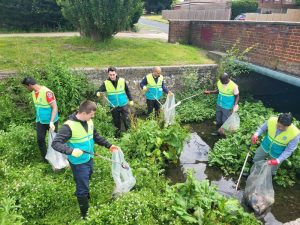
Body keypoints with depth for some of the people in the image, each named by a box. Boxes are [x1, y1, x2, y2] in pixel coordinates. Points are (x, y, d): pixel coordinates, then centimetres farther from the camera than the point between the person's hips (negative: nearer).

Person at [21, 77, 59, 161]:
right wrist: (37, 118, 18)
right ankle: (46, 159, 23)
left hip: (51, 121, -7)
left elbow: (55, 108, -26)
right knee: (40, 140, 7)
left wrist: (51, 122, -32)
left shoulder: (47, 92, -26)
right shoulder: (33, 92, 1)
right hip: (40, 121, 7)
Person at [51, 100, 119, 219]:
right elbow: (55, 143, -27)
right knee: (83, 189, 7)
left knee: (86, 184, 28)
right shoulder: (69, 126, -26)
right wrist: (71, 151, -41)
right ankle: (85, 214, 25)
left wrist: (109, 145, 8)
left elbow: (96, 136, 12)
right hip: (79, 163, -7)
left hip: (89, 159, 7)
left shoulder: (89, 122, -3)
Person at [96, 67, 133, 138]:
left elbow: (127, 91, 5)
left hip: (124, 105, -1)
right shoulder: (106, 83, -8)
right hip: (113, 106, 1)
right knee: (116, 121, 12)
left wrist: (131, 100, 7)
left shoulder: (122, 81, -6)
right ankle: (117, 136, 29)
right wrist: (98, 93, -39)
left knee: (126, 120, 1)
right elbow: (99, 90, -16)